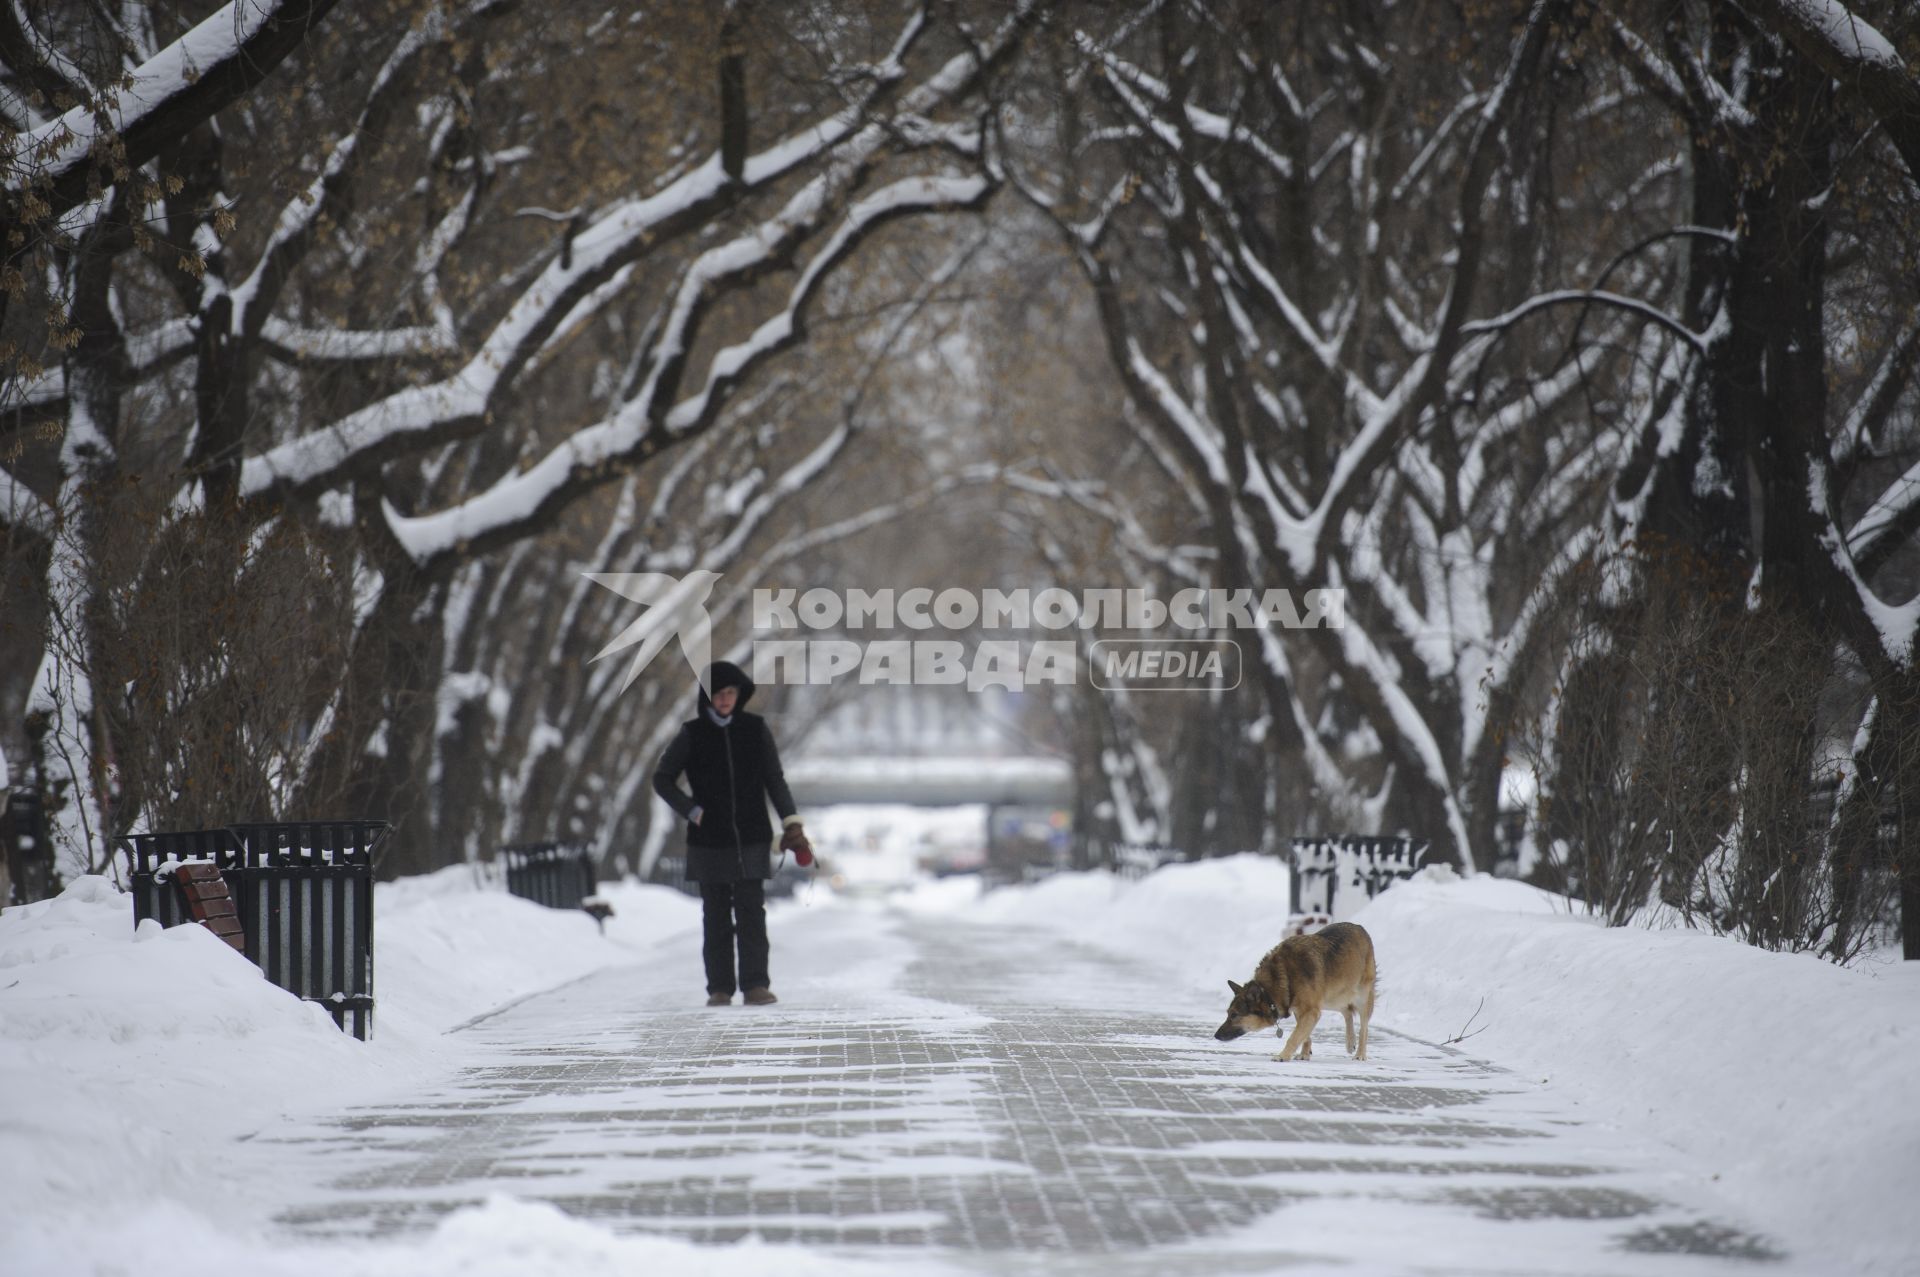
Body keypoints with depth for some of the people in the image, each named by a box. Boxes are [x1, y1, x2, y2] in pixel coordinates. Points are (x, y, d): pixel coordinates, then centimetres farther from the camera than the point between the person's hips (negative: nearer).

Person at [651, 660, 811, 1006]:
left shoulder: (756, 730, 4)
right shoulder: (693, 734, 2)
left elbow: (775, 780, 8)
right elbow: (662, 779, 9)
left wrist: (791, 821, -2)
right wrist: (693, 812, -2)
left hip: (752, 839, 0)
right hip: (709, 842, 0)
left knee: (751, 912, -6)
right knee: (716, 916, 2)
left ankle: (755, 984, -6)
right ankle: (719, 987, 5)